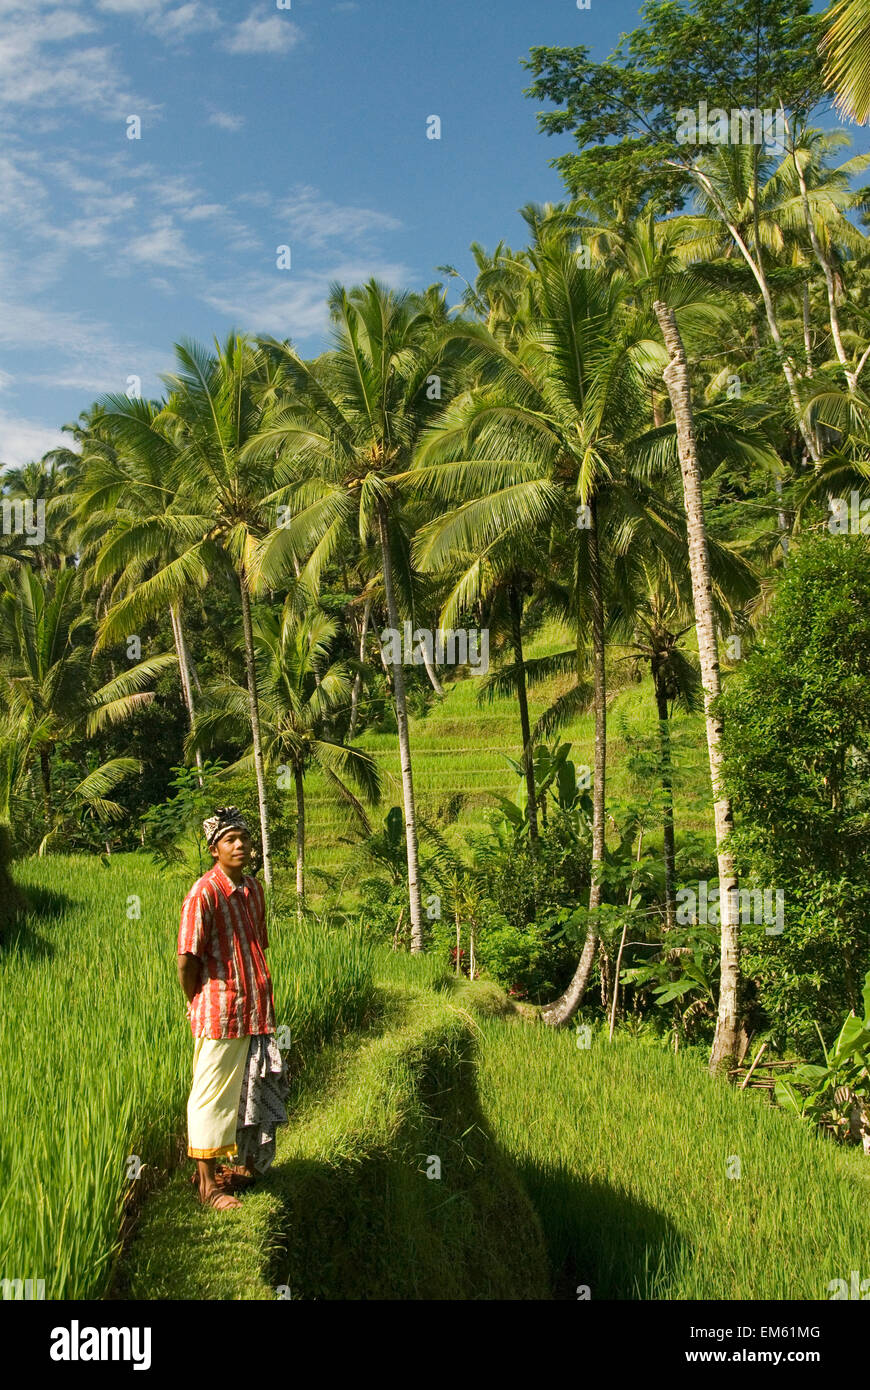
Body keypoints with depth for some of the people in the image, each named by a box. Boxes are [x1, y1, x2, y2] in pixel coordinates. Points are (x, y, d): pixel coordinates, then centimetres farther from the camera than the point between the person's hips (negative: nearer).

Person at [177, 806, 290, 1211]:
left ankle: (234, 1165, 33)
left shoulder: (253, 888, 8)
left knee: (250, 1093, 16)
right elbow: (186, 959, -14)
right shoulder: (204, 894, -16)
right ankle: (207, 1182, 16)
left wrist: (265, 1005, 15)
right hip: (219, 1013, -7)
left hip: (254, 1011, 7)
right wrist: (198, 1006, -4)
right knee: (212, 1098, 4)